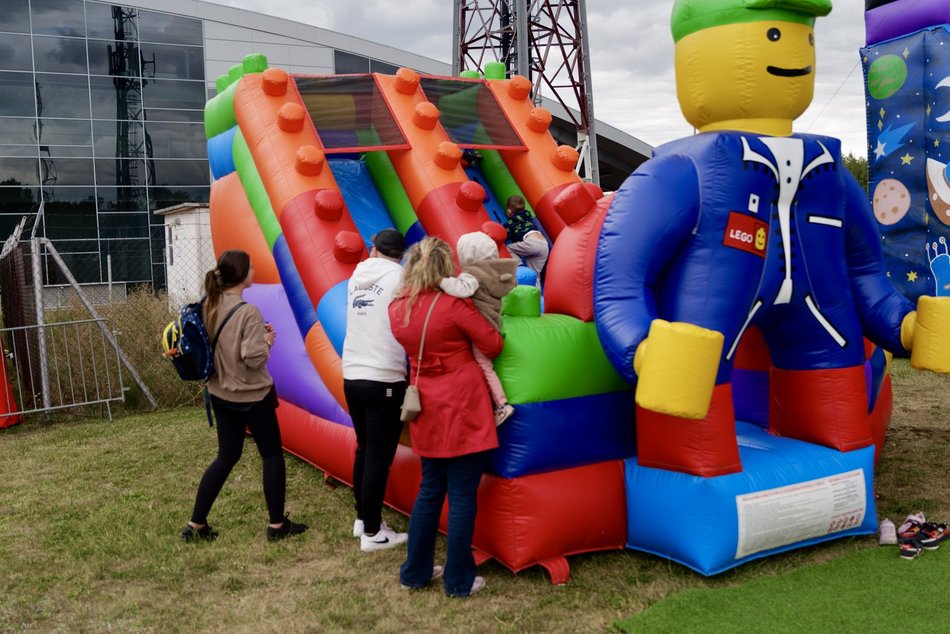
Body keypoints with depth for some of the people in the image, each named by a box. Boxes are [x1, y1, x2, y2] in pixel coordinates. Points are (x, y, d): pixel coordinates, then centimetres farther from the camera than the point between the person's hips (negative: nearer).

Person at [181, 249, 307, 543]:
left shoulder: (208, 307, 1)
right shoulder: (248, 312, -21)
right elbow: (254, 358, -23)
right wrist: (267, 340, -4)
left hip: (220, 394, 7)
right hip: (252, 395, -7)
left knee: (227, 456, 17)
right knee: (272, 455, 9)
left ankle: (196, 525, 17)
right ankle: (277, 524, 16)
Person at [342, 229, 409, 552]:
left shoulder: (358, 275, 9)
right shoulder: (401, 278, -8)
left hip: (352, 376, 6)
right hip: (385, 380, -6)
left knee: (364, 450, 19)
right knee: (379, 458, 1)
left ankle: (362, 518, 30)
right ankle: (372, 533, 8)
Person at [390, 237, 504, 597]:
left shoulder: (397, 309, 1)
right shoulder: (453, 304, -15)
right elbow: (493, 345, -8)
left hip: (428, 411, 6)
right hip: (463, 409, -6)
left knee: (429, 490, 18)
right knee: (462, 497, 3)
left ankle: (415, 572, 27)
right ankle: (459, 581, 12)